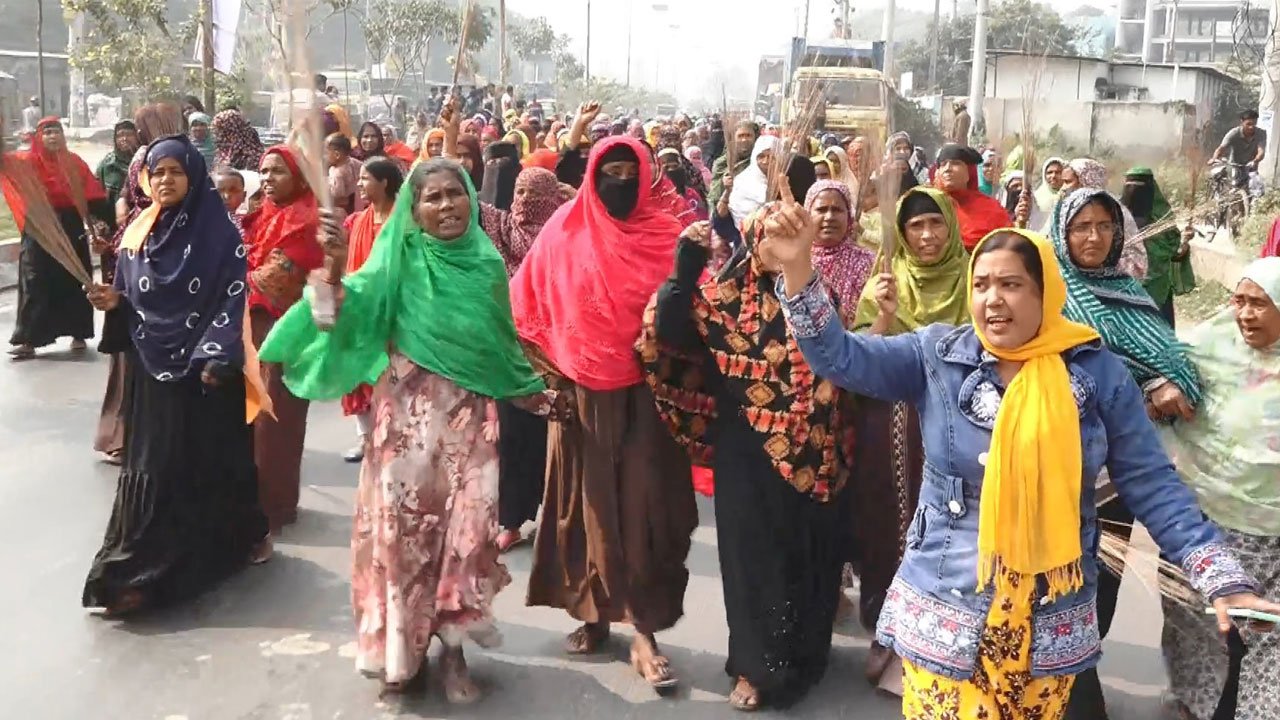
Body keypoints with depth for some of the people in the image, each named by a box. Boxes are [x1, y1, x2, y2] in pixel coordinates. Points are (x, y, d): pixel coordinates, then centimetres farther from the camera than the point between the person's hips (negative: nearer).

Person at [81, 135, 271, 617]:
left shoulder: (220, 233, -7)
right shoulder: (138, 232, 8)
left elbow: (233, 300, -13)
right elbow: (131, 301, 13)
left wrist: (216, 358, -22)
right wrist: (113, 301, -9)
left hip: (204, 366, -4)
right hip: (151, 366, 5)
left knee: (210, 459, 3)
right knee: (152, 463, 8)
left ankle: (239, 536, 20)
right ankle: (142, 565, 17)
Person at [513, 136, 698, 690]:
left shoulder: (666, 235, 0)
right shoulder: (563, 233, 1)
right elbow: (525, 306, 4)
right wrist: (550, 369, -1)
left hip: (644, 395, -1)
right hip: (581, 395, 1)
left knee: (644, 508, -1)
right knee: (588, 506, 9)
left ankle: (645, 631, 6)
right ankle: (593, 613, 25)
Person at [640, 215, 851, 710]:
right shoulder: (722, 296, -5)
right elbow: (666, 330, -18)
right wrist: (685, 267, -25)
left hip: (812, 451, 3)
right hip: (747, 451, -3)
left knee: (809, 550, 13)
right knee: (753, 551, 5)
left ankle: (803, 654, 34)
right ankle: (755, 664, 21)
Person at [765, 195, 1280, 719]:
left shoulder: (1098, 372, -4)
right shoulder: (937, 356, -5)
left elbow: (1155, 488, -2)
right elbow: (840, 357, -12)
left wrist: (1224, 578, -11)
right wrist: (798, 267, -25)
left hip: (1051, 625, 1)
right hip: (945, 612, -1)